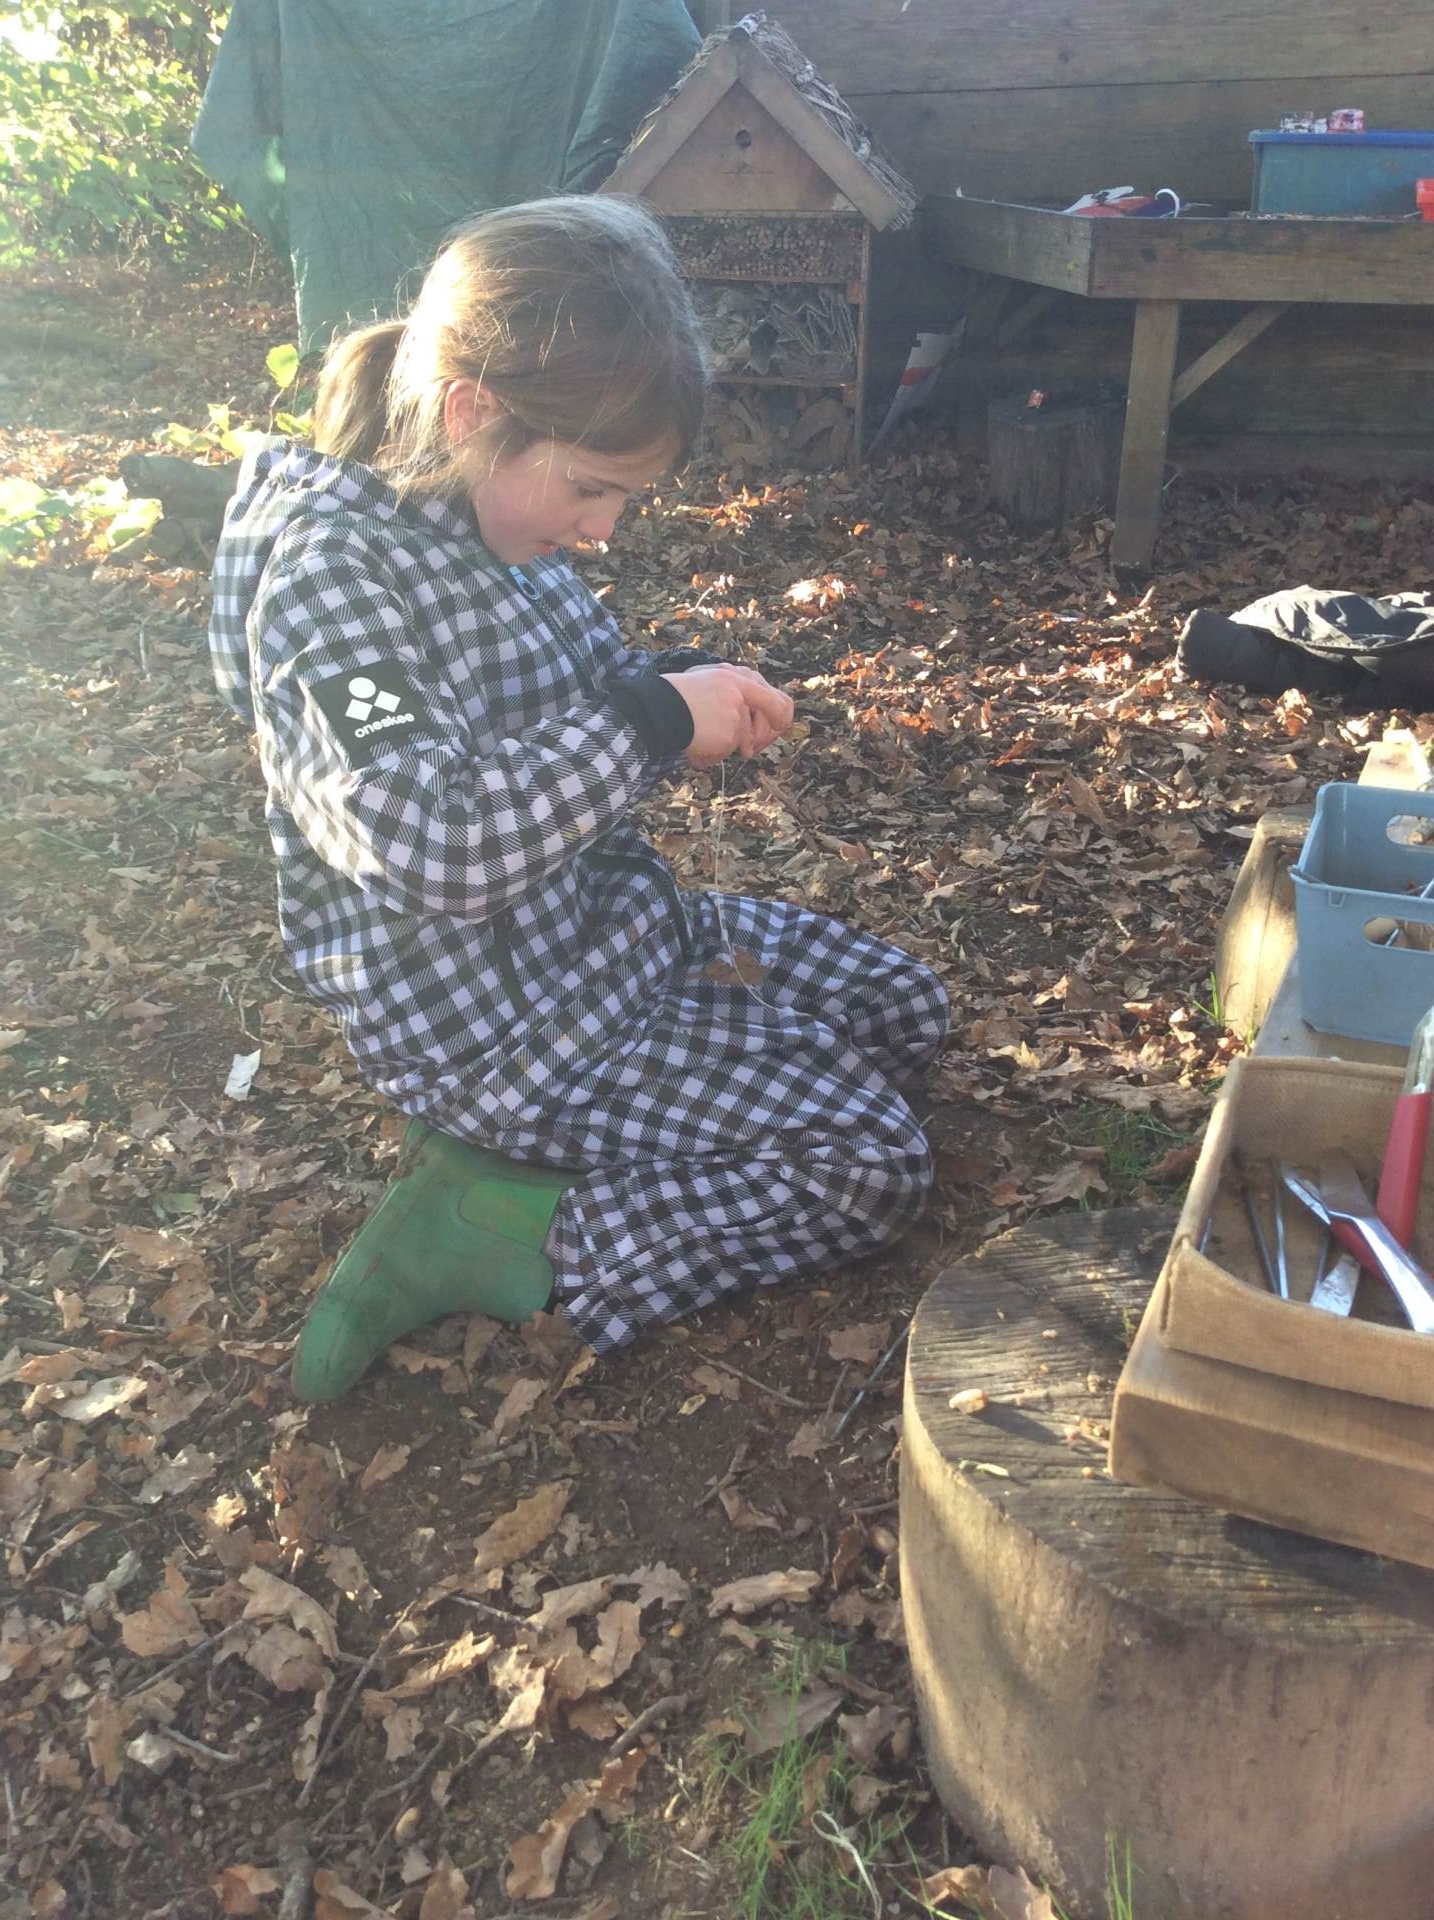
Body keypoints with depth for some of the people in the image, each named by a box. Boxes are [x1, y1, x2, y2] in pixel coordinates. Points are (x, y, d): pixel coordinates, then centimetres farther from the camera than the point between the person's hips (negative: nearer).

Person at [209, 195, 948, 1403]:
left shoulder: (496, 509, 2)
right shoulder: (334, 570, -24)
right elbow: (434, 845, -36)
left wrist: (681, 689, -4)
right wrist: (657, 720, -28)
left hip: (610, 924, 10)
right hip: (503, 1022, -9)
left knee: (903, 1011, 16)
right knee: (871, 1165, -9)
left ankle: (555, 1149, 9)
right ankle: (498, 1242, -6)